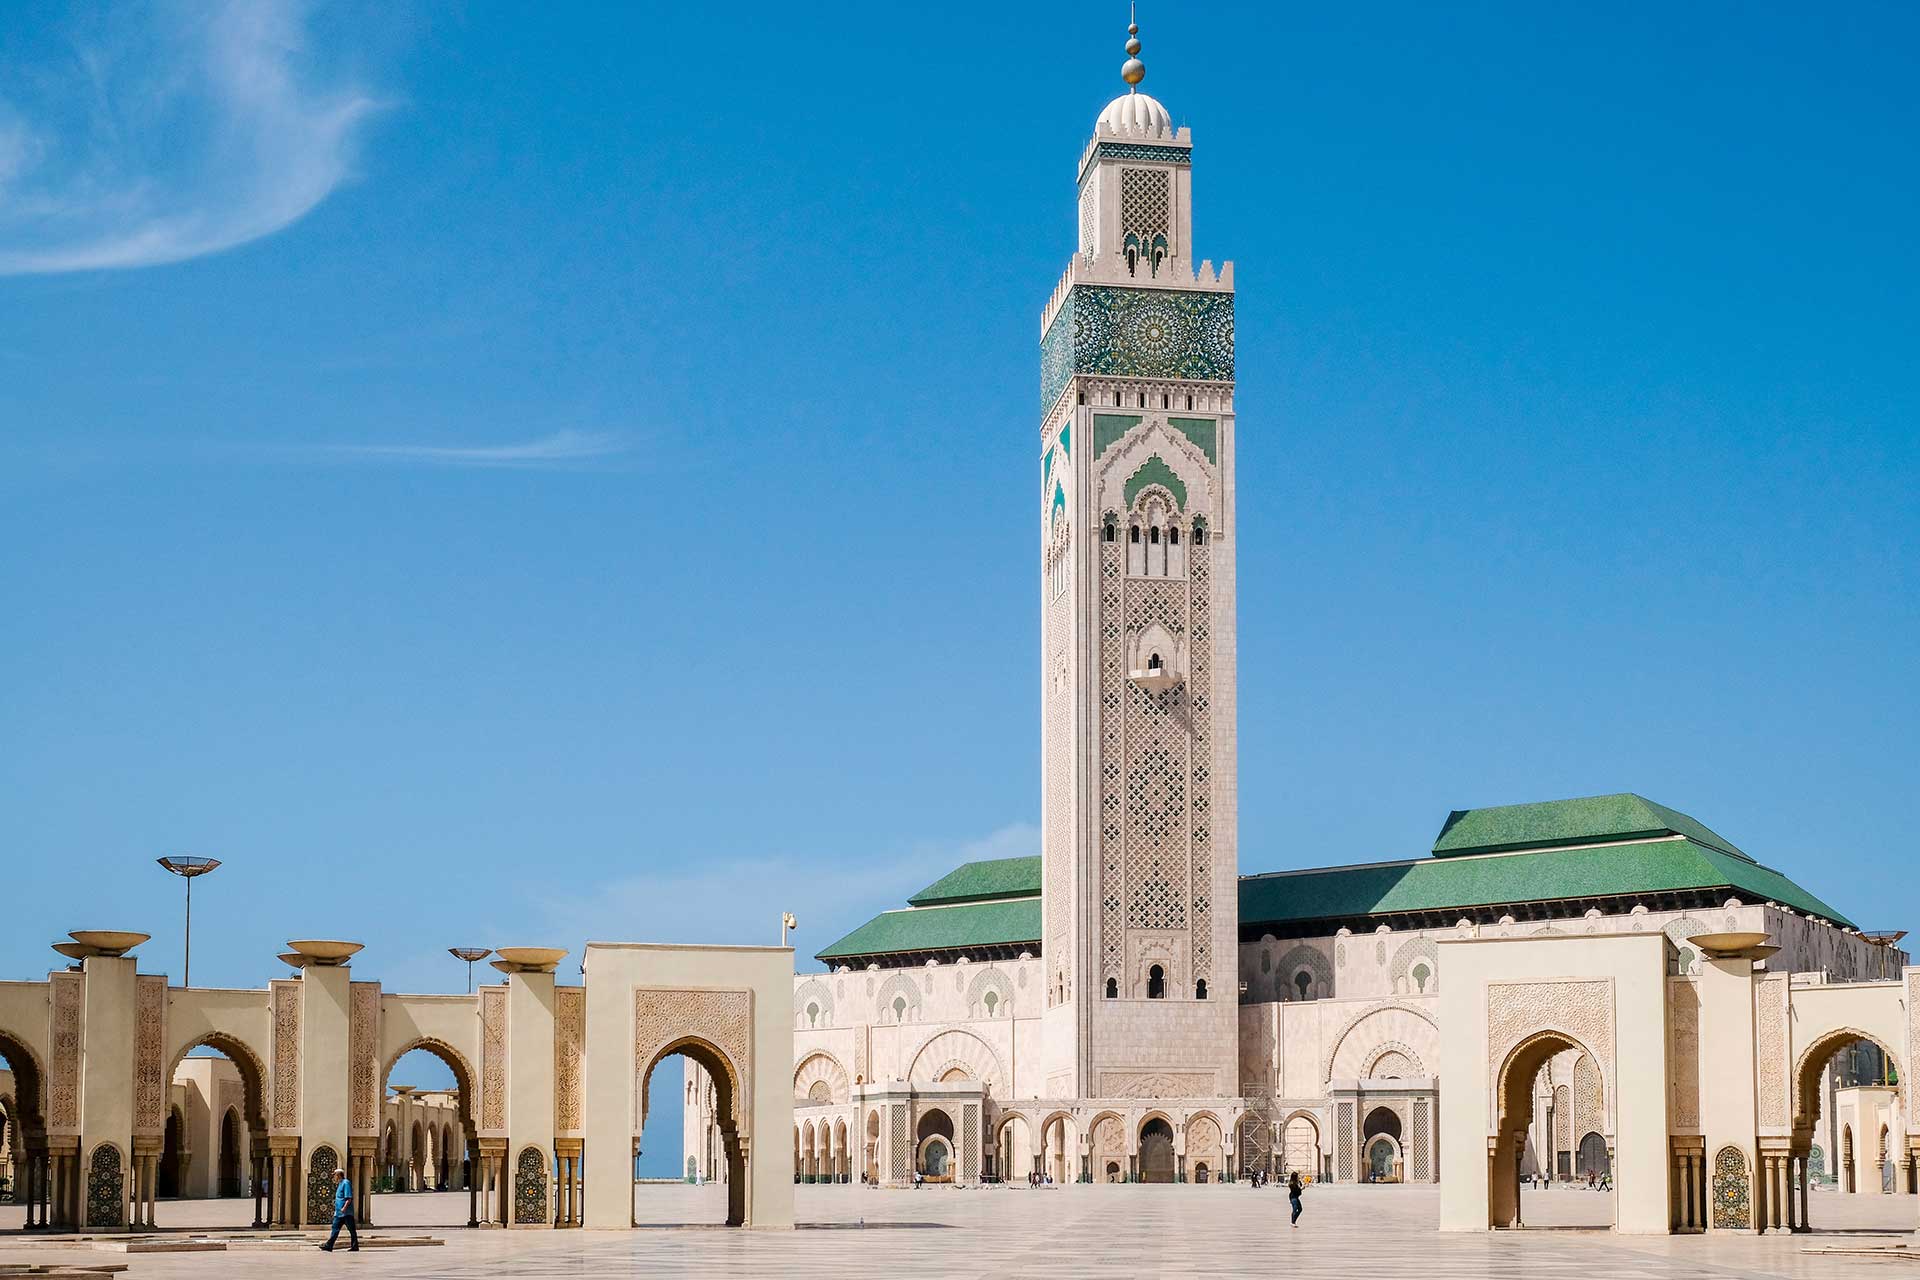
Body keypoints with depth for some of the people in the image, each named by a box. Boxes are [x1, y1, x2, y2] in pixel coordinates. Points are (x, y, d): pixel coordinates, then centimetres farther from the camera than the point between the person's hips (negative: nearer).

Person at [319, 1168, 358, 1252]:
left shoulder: (346, 1183, -11)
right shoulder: (340, 1184, 18)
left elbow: (349, 1198, -19)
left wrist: (344, 1208, -26)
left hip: (346, 1213, -10)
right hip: (339, 1212, 10)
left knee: (352, 1230, -4)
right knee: (335, 1228, 6)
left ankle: (355, 1247, -1)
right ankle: (329, 1246, 5)